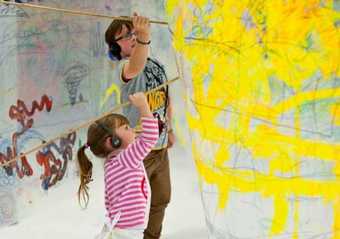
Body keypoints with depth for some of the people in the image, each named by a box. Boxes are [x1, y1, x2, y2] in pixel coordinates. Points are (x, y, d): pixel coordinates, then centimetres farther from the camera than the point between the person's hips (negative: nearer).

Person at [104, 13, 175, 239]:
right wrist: (144, 37, -62)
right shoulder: (123, 66, -18)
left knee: (162, 199, 23)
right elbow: (135, 67, -45)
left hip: (161, 147, 8)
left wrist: (170, 129, 17)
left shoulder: (157, 64, 6)